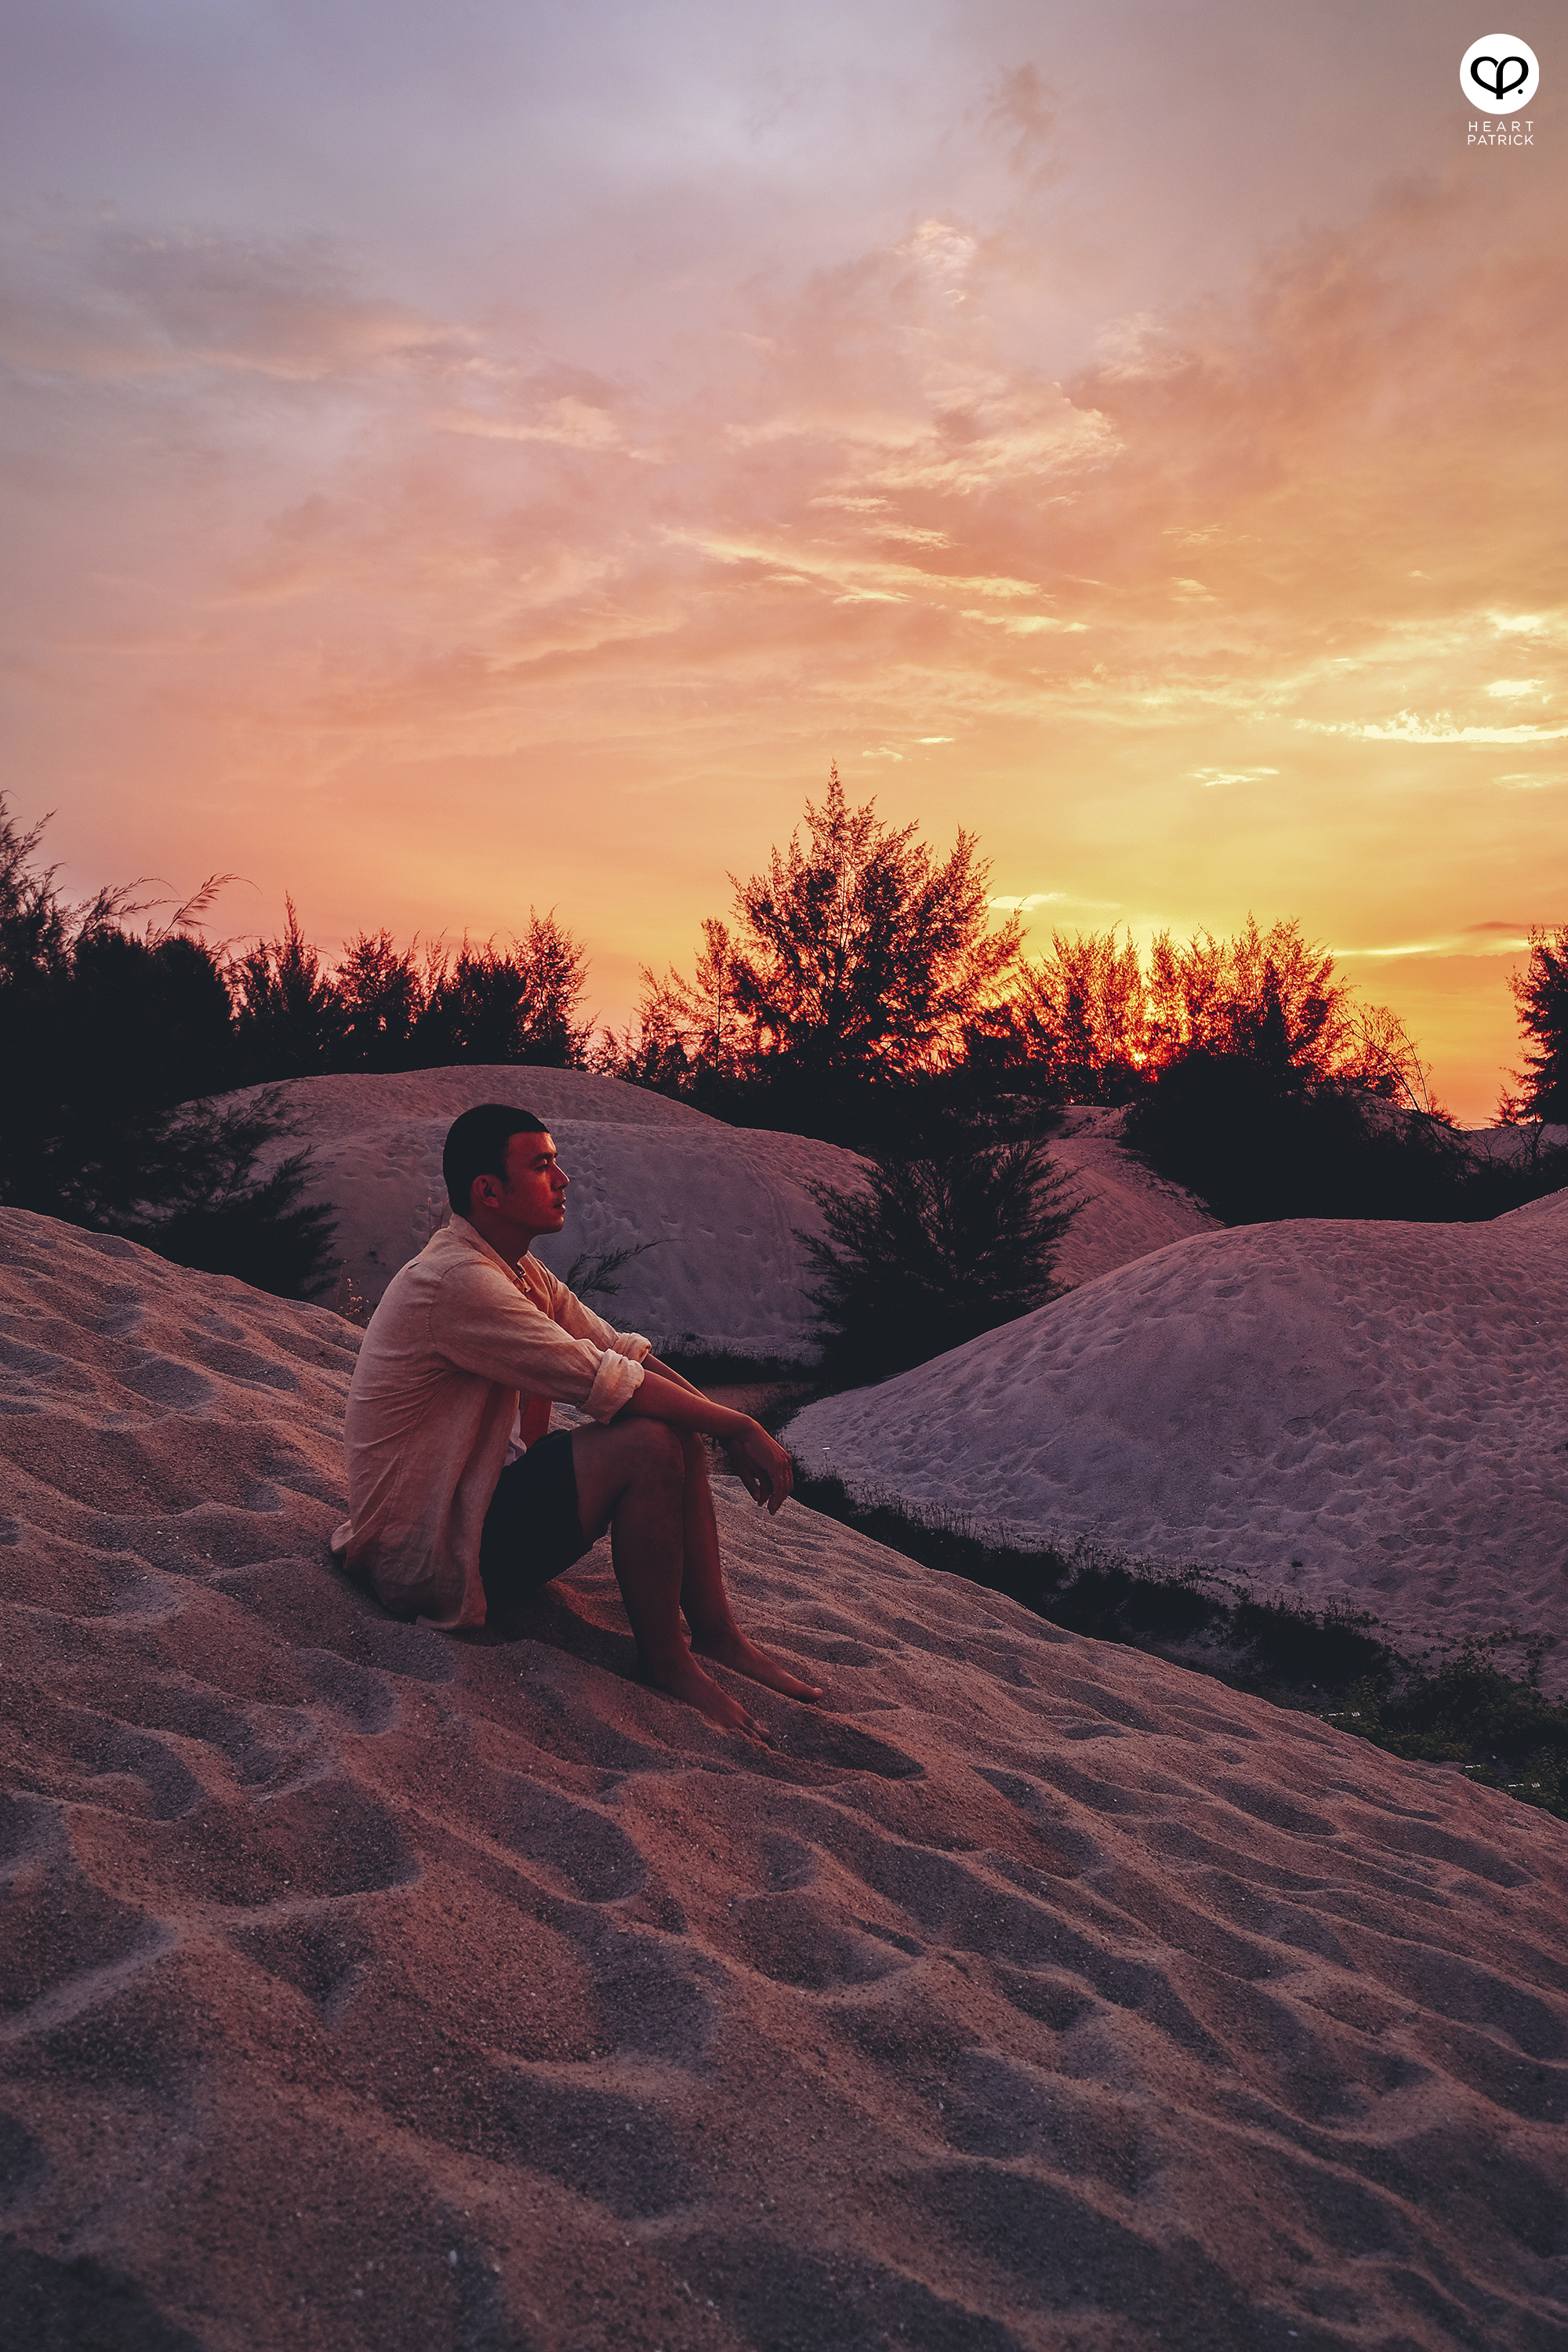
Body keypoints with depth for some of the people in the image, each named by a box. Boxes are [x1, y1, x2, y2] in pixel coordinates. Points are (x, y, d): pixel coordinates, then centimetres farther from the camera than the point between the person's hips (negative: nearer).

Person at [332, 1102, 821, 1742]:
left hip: (469, 1508, 10)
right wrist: (739, 1428, -17)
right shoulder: (457, 1280, -25)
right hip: (425, 1563, -10)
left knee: (679, 1424, 4)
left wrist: (732, 1428, -5)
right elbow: (604, 1382, -26)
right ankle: (664, 1660, -7)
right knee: (648, 1447, -24)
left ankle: (714, 1630, 7)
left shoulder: (519, 1272, 7)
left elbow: (624, 1350, 6)